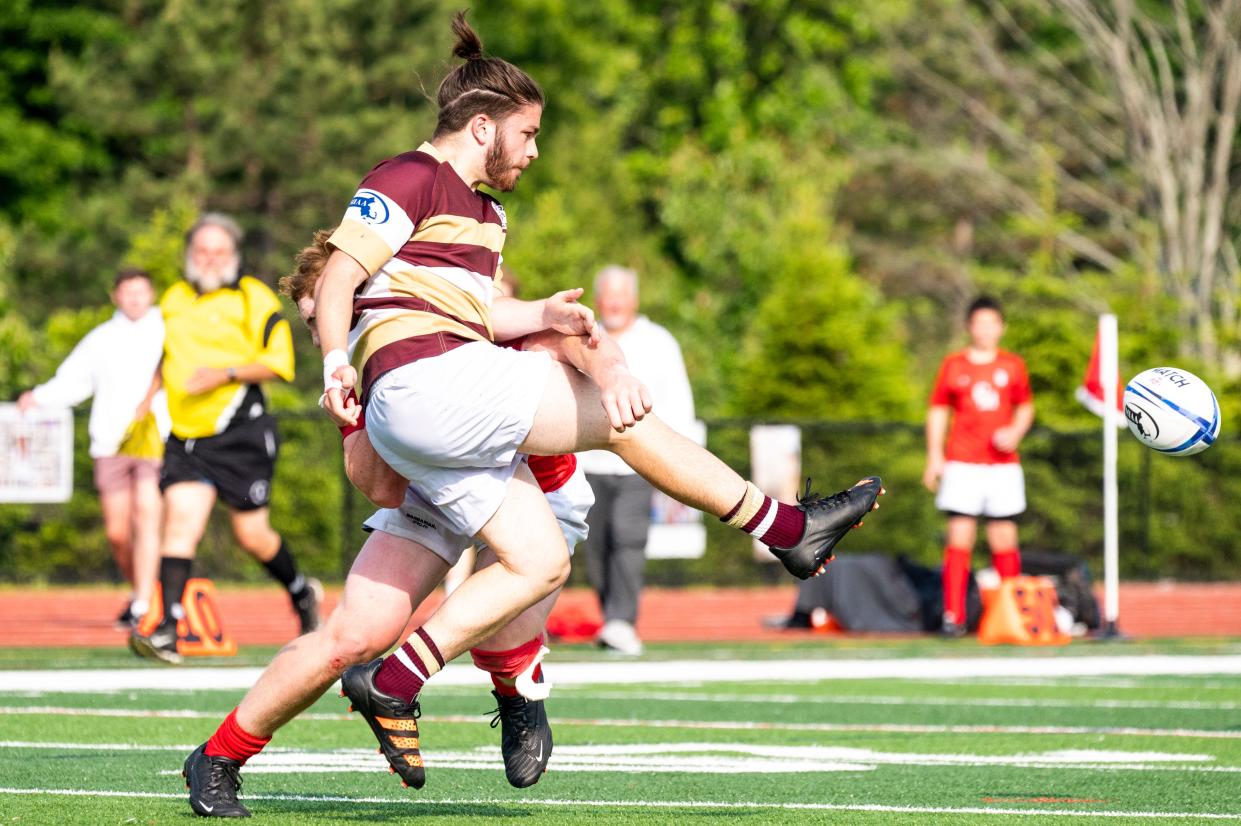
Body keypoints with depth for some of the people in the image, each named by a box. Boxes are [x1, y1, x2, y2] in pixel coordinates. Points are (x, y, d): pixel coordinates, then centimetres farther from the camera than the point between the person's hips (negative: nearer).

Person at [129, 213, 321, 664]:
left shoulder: (253, 298, -3)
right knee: (181, 518, -15)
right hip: (186, 436, 4)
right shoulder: (174, 299, 15)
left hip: (241, 435, -4)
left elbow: (279, 361, -9)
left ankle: (302, 593, 33)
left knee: (252, 536, 2)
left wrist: (226, 374, -19)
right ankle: (167, 633, -21)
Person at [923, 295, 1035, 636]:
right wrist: (934, 457, 1)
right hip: (962, 464, -2)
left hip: (1003, 464, 2)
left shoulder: (1013, 366, 9)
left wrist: (1015, 432, -3)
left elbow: (1025, 407, 18)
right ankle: (953, 616, -8)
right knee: (959, 538, -8)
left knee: (1005, 541, 2)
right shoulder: (953, 365, 5)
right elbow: (938, 411, 9)